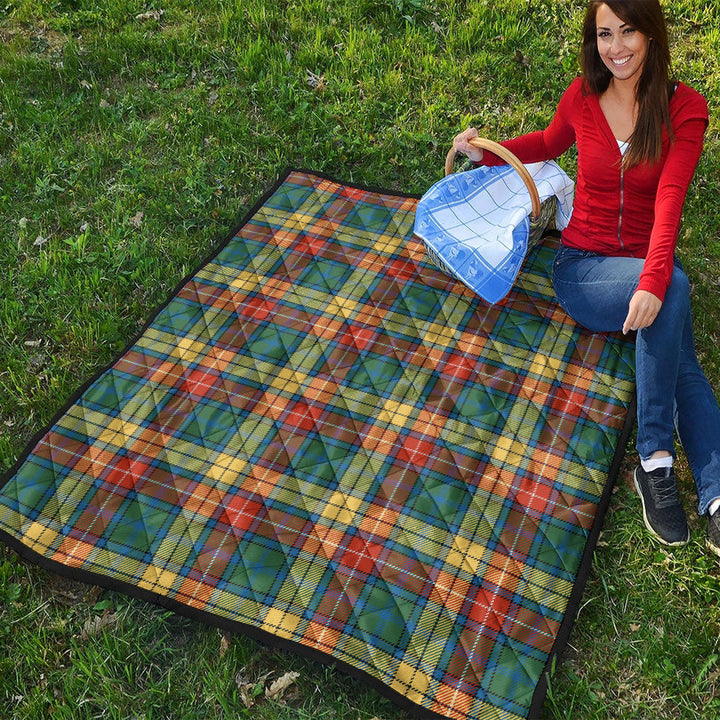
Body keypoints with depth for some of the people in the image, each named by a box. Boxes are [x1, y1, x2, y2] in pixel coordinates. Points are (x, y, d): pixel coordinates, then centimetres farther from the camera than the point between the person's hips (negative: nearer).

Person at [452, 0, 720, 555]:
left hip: (647, 268, 1)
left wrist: (652, 280, -35)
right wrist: (486, 152, 9)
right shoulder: (583, 97, 1)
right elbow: (549, 143, 25)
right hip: (582, 269, -1)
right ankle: (655, 460, -28)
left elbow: (669, 201, -20)